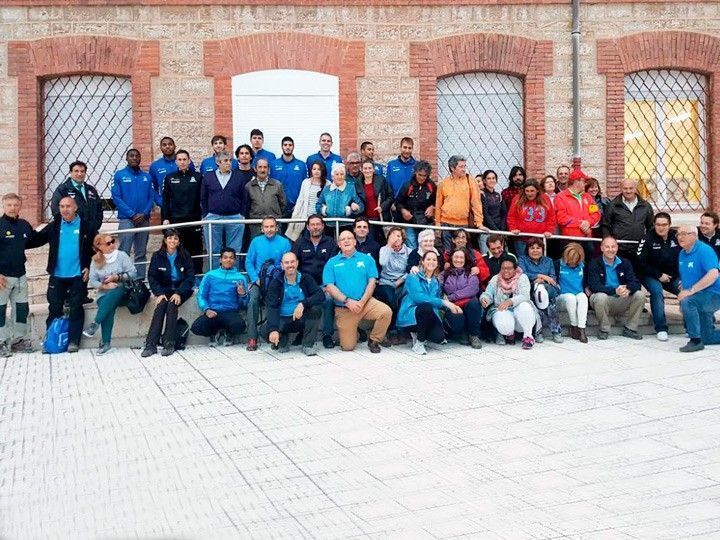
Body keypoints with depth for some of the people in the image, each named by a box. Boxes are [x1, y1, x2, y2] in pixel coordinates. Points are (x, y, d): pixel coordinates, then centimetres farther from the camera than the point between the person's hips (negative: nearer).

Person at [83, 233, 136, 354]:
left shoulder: (121, 255, 1)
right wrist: (104, 286, -15)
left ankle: (95, 324, -38)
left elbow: (133, 273, -3)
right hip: (103, 293, 1)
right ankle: (105, 342, -31)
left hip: (121, 290, -1)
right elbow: (92, 281, 2)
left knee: (111, 296, -37)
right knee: (108, 308, -31)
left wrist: (117, 277, -13)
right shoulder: (96, 260, 7)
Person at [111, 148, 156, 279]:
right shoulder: (119, 175, 1)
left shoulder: (147, 177, 10)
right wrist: (132, 214, -11)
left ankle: (140, 279, 13)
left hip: (144, 219, 3)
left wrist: (144, 213, -9)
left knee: (141, 253, 8)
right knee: (124, 253, -10)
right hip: (126, 220, -3)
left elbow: (152, 197, 7)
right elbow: (116, 197, -5)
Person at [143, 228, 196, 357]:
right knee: (161, 305, -28)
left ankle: (169, 343, -29)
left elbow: (190, 277, -6)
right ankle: (151, 344, -33)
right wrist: (159, 293, -16)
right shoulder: (157, 256, 2)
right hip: (165, 290, 1)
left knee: (172, 305, -30)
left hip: (181, 290, -1)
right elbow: (152, 277, 0)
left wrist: (179, 293, -19)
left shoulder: (185, 255, -2)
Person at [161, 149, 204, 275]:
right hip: (176, 221, 0)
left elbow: (203, 198, 5)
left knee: (196, 251, 3)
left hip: (195, 220, 0)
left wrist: (205, 216, -1)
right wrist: (165, 218, -1)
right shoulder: (170, 178, 8)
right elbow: (165, 200, 7)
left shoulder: (198, 177, 6)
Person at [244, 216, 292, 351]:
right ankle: (252, 338, -26)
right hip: (258, 280, 1)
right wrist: (256, 279, -5)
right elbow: (249, 262, 8)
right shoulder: (256, 242, 9)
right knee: (253, 300, -29)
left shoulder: (284, 242, 5)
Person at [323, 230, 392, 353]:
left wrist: (362, 302, -13)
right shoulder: (332, 263, 7)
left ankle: (373, 341, -4)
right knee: (347, 346, -6)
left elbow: (372, 282, 2)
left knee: (386, 312, -28)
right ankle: (354, 333, 31)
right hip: (343, 308, -1)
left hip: (366, 302, 1)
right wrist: (348, 301, -15)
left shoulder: (366, 259, 9)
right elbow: (329, 287, -3)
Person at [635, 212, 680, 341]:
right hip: (651, 276, -4)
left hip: (673, 276, 4)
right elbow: (640, 262, -12)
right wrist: (659, 275, -14)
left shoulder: (676, 238, 3)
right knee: (657, 291, -32)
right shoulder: (647, 239, -9)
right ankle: (661, 329, -25)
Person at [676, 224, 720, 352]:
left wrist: (691, 290, -33)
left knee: (687, 302, -35)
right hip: (700, 300, 9)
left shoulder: (704, 250, -17)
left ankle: (695, 340, -25)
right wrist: (683, 292, 6)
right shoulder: (682, 254, 8)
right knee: (707, 338, 13)